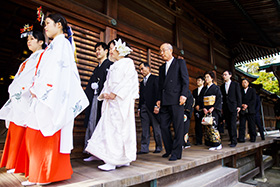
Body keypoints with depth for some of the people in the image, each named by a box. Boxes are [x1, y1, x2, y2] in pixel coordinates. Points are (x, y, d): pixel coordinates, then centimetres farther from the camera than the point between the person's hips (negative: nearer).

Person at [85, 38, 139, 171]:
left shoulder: (128, 62, 2)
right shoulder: (113, 66, 24)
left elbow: (129, 80, -10)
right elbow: (108, 83, 20)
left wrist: (115, 93, -16)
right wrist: (104, 93, 0)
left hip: (121, 100, -7)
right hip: (111, 101, 8)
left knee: (115, 128, -11)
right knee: (109, 127, 5)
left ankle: (113, 161, -6)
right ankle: (124, 159, 13)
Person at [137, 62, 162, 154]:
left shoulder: (155, 78, 2)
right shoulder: (142, 82, 23)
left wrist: (156, 106, -16)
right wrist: (139, 108, 14)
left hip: (152, 107, -6)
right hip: (143, 107, 6)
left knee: (156, 128, 2)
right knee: (145, 129, 4)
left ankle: (159, 147, 14)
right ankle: (144, 148, 8)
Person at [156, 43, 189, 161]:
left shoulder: (180, 62, 8)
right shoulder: (162, 67, 24)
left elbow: (185, 80, -2)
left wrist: (183, 95, -13)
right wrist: (159, 99, 11)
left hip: (176, 100, -6)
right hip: (165, 102, 6)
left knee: (178, 127, -2)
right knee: (164, 126, 5)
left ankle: (176, 153, 6)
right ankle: (169, 149, 21)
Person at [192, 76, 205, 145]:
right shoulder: (194, 91, 22)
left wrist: (199, 106, -7)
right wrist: (195, 106, -1)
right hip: (197, 111, 4)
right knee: (197, 126, 2)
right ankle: (198, 141, 5)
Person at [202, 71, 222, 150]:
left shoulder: (216, 88, 3)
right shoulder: (204, 89, 16)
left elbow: (219, 99, -4)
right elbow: (202, 100, 12)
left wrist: (212, 108, -14)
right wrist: (204, 108, -5)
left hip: (214, 110, -5)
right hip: (206, 110, 5)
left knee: (212, 126, -13)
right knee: (207, 126, -1)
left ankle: (217, 144, -4)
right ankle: (209, 143, 6)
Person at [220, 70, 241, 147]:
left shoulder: (235, 84, 6)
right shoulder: (222, 86, 16)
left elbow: (238, 95, 2)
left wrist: (239, 106, -6)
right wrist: (221, 108, 9)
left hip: (233, 107, -4)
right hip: (225, 108, 4)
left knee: (233, 124, -11)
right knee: (228, 125, 3)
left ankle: (234, 141, -7)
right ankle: (232, 140, 9)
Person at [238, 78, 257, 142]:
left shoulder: (252, 90, 11)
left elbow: (253, 100, 1)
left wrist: (247, 105, -13)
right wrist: (242, 105, -12)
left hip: (250, 110, 0)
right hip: (242, 111, 1)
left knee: (251, 125, 2)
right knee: (242, 124, -6)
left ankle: (253, 138, 12)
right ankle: (241, 138, -8)